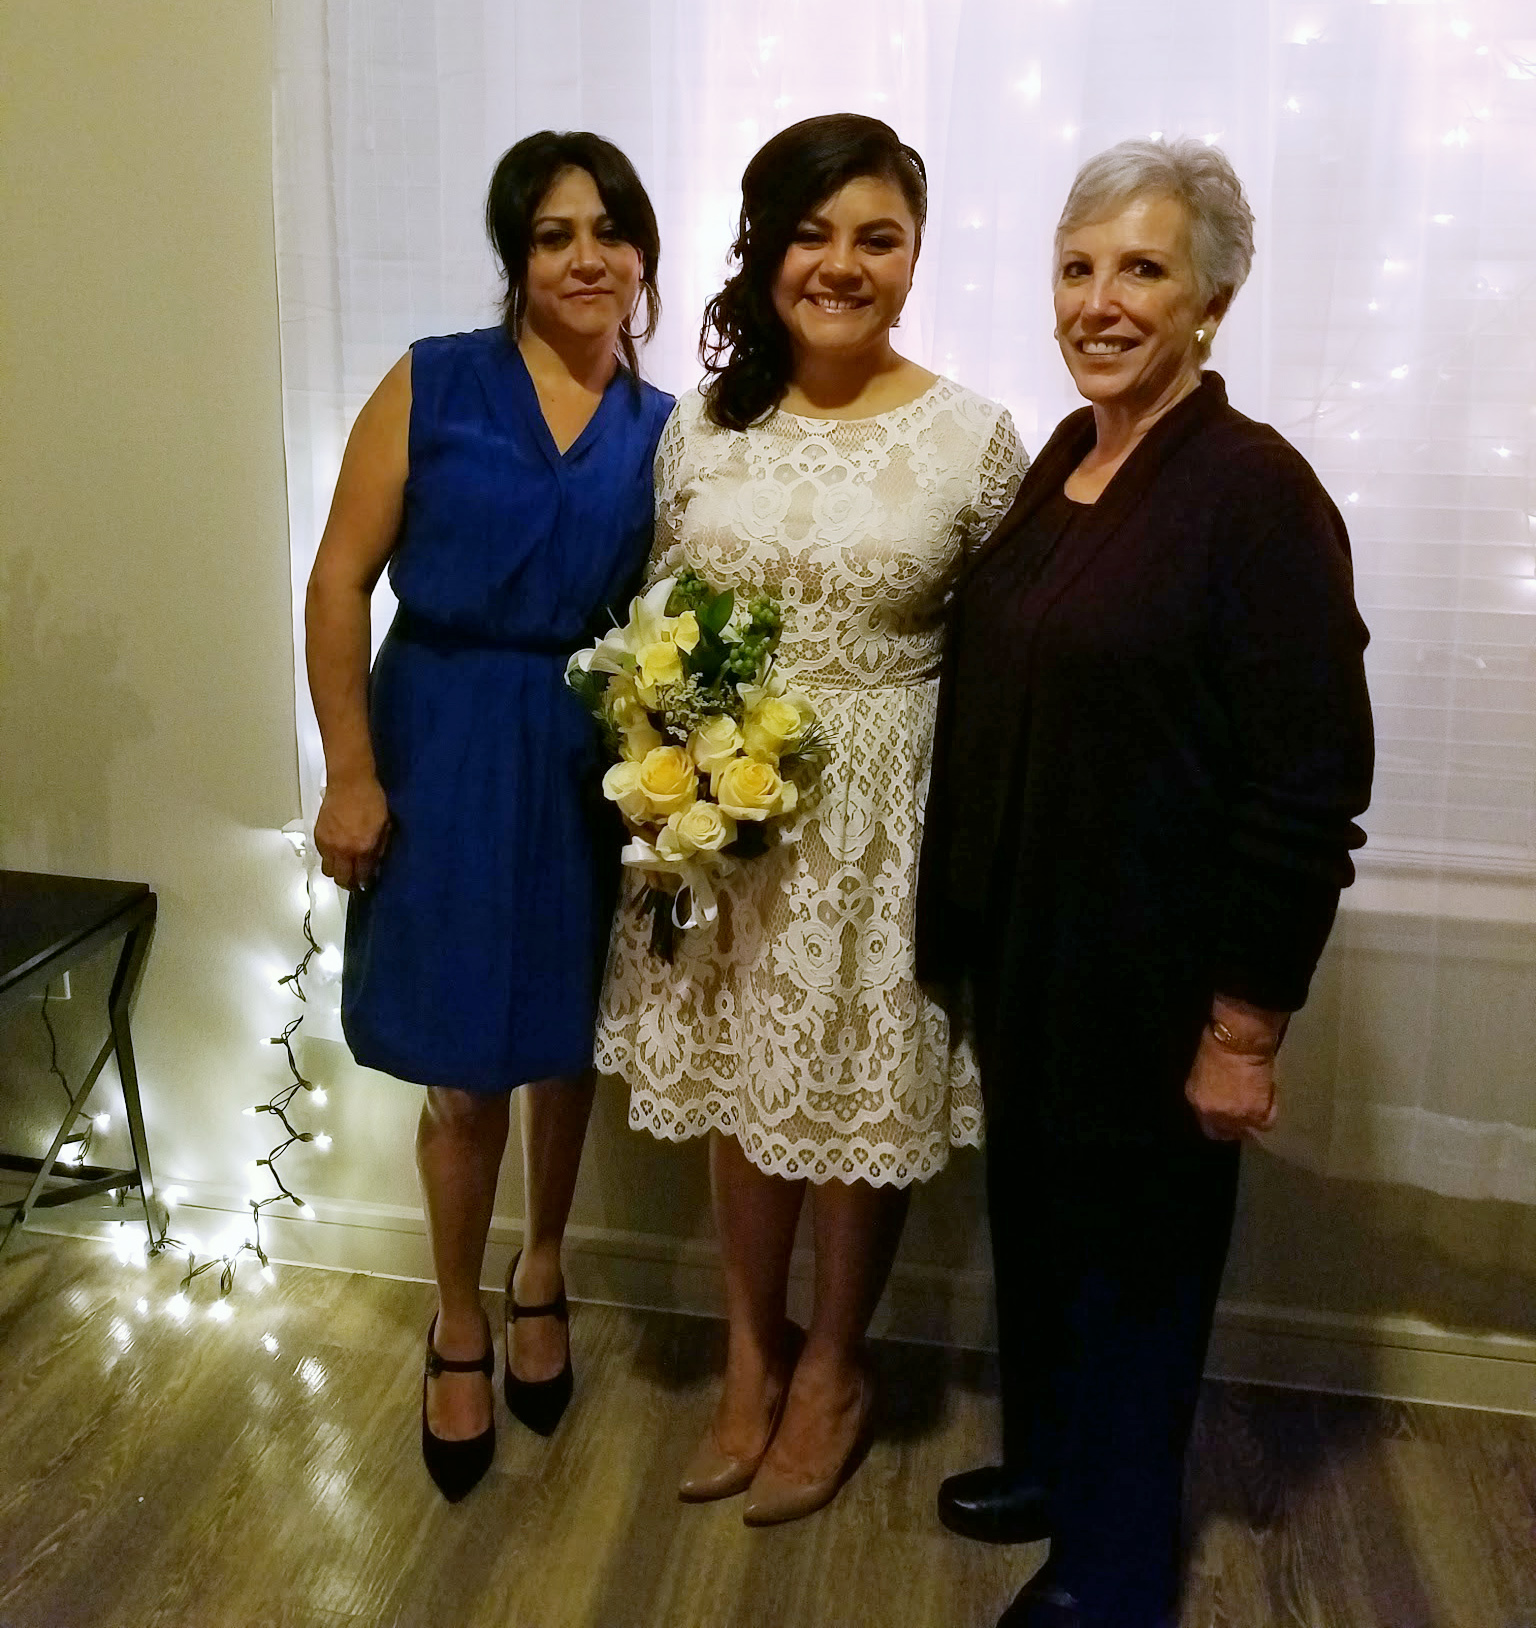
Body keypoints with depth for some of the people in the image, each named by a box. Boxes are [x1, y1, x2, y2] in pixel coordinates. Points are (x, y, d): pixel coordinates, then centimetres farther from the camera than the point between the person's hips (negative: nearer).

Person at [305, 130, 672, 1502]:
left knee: (565, 1046, 16)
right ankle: (459, 1324, 33)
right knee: (464, 1072, 9)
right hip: (446, 750, -2)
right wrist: (351, 774, -11)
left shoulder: (661, 428, 3)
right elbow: (339, 584, -7)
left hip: (594, 762, 2)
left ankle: (541, 1275, 42)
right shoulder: (433, 383, -4)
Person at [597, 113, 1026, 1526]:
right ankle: (752, 1350, 38)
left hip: (884, 811, -2)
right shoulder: (701, 426, 2)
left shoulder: (976, 438, -6)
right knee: (740, 1079, 15)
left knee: (862, 1091, 10)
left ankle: (832, 1366, 35)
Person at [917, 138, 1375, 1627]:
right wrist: (969, 926, 11)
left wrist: (1246, 1026, -16)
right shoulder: (1062, 459, 5)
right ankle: (1048, 1462, 48)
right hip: (1024, 944, 7)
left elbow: (1309, 789, -18)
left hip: (1152, 972, -7)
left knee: (1135, 1259, 11)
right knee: (1033, 1218, 22)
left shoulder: (1255, 490, -18)